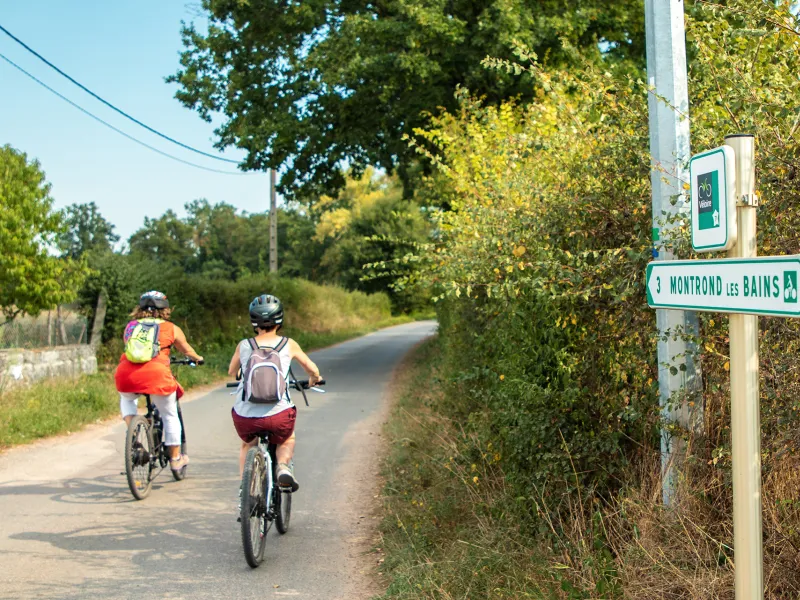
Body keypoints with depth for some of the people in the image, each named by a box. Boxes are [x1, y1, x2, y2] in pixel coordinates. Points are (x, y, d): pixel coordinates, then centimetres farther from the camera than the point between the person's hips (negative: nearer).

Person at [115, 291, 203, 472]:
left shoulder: (130, 326, 22)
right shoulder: (171, 328, 16)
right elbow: (187, 350, 30)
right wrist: (198, 358, 51)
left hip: (126, 375, 3)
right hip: (156, 374, -2)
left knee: (127, 399, 36)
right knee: (170, 416, 17)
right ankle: (175, 459, 25)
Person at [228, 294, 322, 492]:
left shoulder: (244, 345, 7)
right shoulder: (289, 344, 4)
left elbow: (231, 372, 24)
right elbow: (313, 371, 14)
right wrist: (313, 380, 37)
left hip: (244, 416, 2)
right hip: (277, 415, -2)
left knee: (247, 445, 34)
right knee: (287, 440, 30)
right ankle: (283, 466, 2)